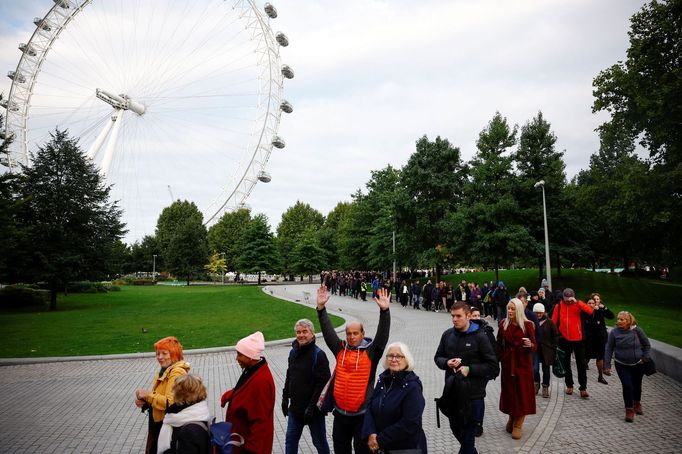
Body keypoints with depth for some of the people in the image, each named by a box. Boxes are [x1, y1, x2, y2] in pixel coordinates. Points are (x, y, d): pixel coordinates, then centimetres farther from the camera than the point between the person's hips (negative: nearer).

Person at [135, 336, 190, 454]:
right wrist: (144, 402, -2)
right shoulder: (164, 371, 10)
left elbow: (171, 403, -28)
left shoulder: (177, 372, -21)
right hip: (158, 424, 9)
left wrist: (148, 394, -20)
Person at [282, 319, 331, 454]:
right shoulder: (293, 352, 4)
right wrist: (285, 398, 12)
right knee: (291, 439, 15)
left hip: (313, 409, -6)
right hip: (295, 407, 6)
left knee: (319, 442, 10)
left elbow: (323, 383, -20)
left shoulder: (318, 355, -17)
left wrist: (312, 407, -22)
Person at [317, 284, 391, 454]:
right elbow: (328, 331, -2)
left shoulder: (370, 351, -8)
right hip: (340, 411, 4)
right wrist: (321, 308, -12)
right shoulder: (340, 349, 1)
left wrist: (384, 311, -32)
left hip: (362, 413, -4)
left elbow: (382, 335, -20)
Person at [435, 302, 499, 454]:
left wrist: (470, 369, -18)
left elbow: (493, 366, -9)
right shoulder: (448, 334, 1)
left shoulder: (479, 337, -12)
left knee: (468, 433, 7)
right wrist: (447, 363, -10)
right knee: (455, 429, 21)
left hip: (473, 394, -5)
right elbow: (438, 357, 11)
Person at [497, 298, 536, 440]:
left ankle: (518, 425, 11)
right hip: (507, 363, 3)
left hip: (523, 363, -3)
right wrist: (500, 356, 0)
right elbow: (499, 343, 10)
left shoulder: (527, 325, -9)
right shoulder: (503, 324, 0)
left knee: (522, 392, 1)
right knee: (509, 391, 9)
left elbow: (534, 346, -10)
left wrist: (530, 345, -31)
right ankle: (511, 418, 30)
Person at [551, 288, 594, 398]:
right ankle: (569, 385, 28)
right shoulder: (559, 306, -4)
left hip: (578, 339, -1)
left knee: (581, 364, 2)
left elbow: (590, 311, -24)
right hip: (564, 339, 1)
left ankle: (583, 388, 10)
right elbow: (554, 322, -2)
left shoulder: (578, 304, -5)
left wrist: (577, 302, -28)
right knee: (566, 363, 13)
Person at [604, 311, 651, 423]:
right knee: (627, 386, -10)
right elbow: (609, 349, -6)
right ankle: (629, 410, 3)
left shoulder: (637, 330, -12)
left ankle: (637, 403, 44)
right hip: (622, 365, -1)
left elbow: (647, 345, 3)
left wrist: (646, 357, -5)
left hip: (638, 364, 1)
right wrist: (607, 365, -8)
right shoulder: (614, 332, -12)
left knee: (637, 385, 18)